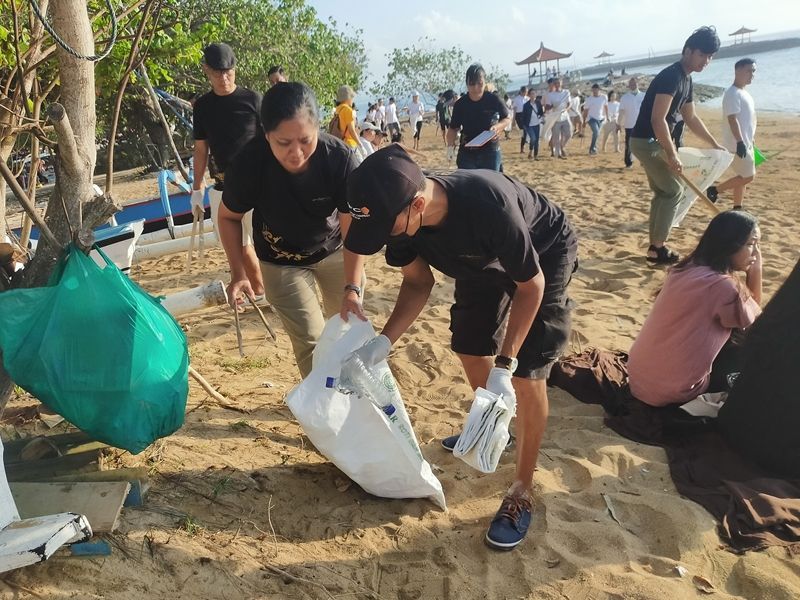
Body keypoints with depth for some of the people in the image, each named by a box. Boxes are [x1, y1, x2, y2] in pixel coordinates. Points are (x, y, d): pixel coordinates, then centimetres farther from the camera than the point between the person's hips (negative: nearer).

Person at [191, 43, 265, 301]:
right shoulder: (202, 105, 8)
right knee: (240, 244, 10)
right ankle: (257, 289, 24)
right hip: (222, 187, 4)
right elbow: (201, 149, 13)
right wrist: (197, 189, 11)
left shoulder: (252, 99, -3)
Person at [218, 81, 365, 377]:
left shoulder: (340, 157, -31)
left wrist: (352, 289, -36)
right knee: (309, 340, -5)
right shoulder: (248, 164, -29)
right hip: (282, 262, -1)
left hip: (334, 250, 1)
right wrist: (239, 274, -16)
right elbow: (228, 217, -10)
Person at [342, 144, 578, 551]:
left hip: (543, 256, -6)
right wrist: (383, 342, -21)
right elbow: (418, 282, -8)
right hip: (484, 259, 6)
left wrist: (504, 367, -32)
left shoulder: (488, 205, -43)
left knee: (526, 377, -11)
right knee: (470, 350, 13)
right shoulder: (400, 215, -24)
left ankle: (522, 492, 5)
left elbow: (530, 285, -28)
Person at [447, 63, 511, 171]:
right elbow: (453, 129, 6)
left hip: (491, 153, -1)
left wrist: (498, 127, -12)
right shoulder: (460, 104, -3)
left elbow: (507, 118, 9)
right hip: (467, 154, 1)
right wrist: (451, 146, -13)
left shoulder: (494, 100, -6)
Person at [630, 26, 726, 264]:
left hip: (653, 142, 10)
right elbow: (658, 119, -25)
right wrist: (672, 155, -24)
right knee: (673, 190, -6)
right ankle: (658, 247, 0)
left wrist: (714, 144, 24)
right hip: (647, 142, -10)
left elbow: (691, 118, 23)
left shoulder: (686, 79, 14)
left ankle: (655, 246, 19)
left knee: (663, 192, 13)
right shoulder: (671, 76, -18)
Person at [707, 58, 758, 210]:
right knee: (748, 177, -8)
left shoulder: (744, 92, 15)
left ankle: (737, 209, 20)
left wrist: (749, 140, 23)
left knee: (743, 177, 12)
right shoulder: (733, 94, -16)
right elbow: (732, 119, -23)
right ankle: (714, 190, 4)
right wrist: (740, 142, -29)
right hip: (738, 144, -10)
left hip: (746, 143, 10)